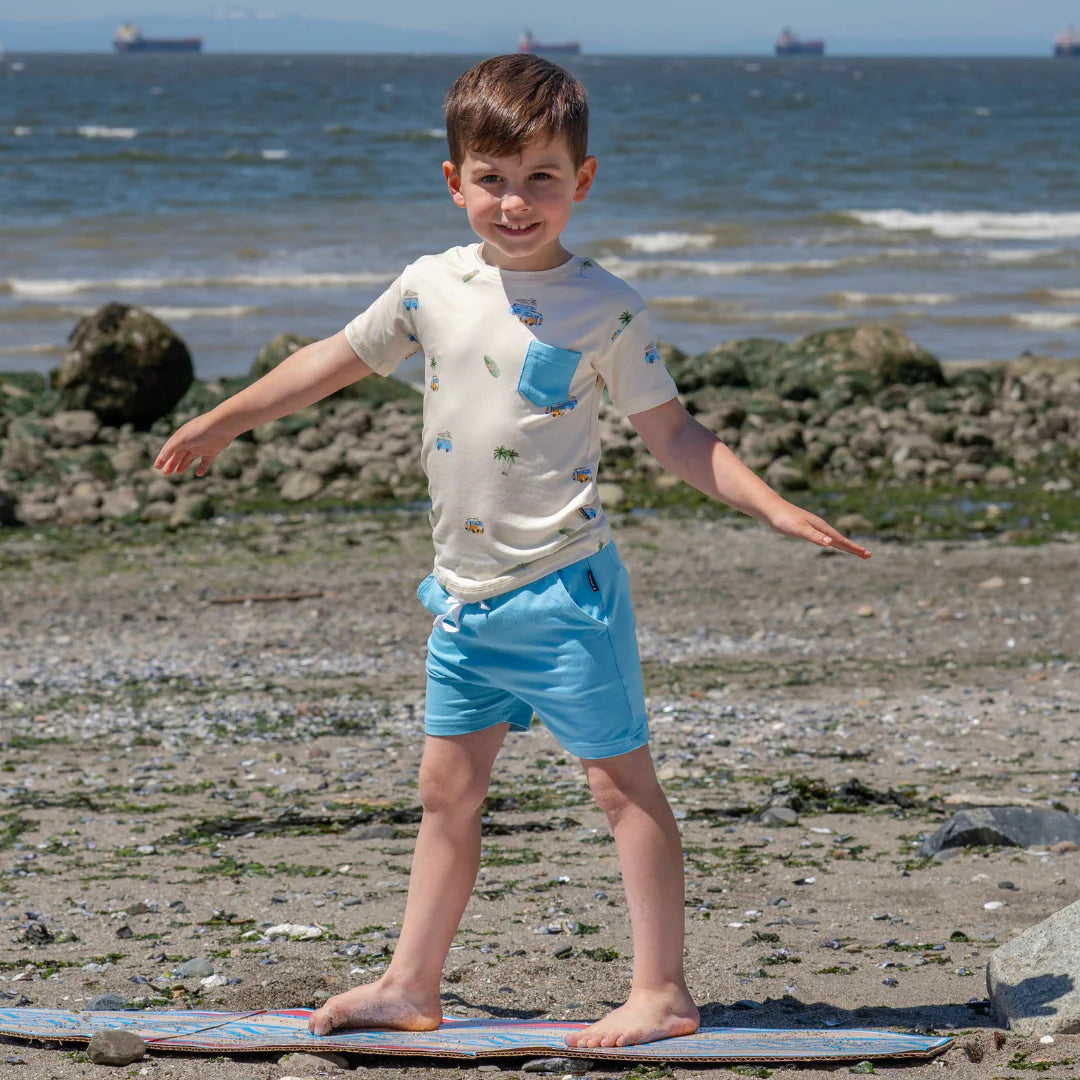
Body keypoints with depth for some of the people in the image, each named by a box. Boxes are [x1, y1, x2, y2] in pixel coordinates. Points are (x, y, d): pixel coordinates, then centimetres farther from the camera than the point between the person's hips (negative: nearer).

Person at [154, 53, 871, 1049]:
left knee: (621, 781, -1)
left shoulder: (603, 307, -9)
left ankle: (662, 991, 4)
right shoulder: (432, 287, 3)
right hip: (466, 591, 6)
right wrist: (220, 423, 25)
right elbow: (334, 361, 18)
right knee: (447, 789, 13)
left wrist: (774, 507, -12)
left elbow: (671, 433, -2)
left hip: (564, 587, -6)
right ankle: (412, 985, 23)